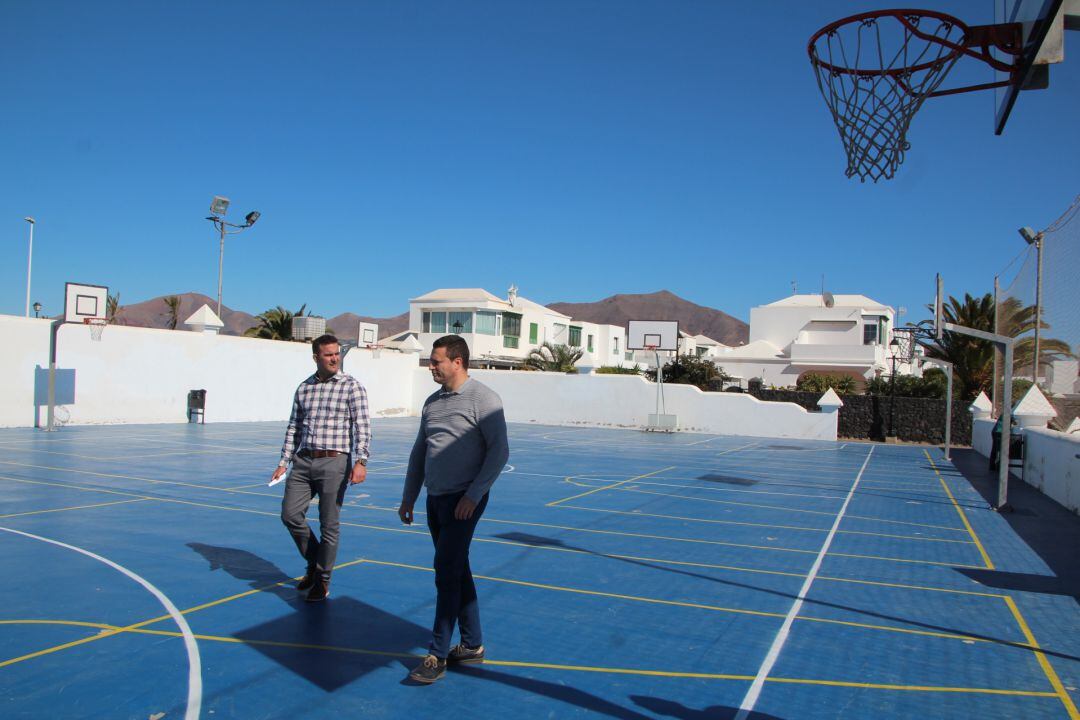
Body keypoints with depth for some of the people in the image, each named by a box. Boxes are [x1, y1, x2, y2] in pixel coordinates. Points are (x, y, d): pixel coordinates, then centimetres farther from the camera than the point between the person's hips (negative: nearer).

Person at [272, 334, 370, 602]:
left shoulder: (351, 386, -3)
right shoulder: (304, 388, 11)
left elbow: (362, 426, -10)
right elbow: (293, 428, 16)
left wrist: (361, 462, -21)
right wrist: (283, 462, 9)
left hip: (334, 462, -4)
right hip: (303, 462, 5)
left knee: (329, 525, 1)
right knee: (290, 515, 2)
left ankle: (323, 581, 18)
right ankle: (314, 563, 26)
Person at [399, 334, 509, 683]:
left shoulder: (483, 399, -10)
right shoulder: (432, 402, 12)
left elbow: (499, 451, -14)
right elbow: (419, 452, 18)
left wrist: (472, 496, -18)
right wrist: (408, 498, 16)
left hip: (464, 500, -7)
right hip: (436, 498, 7)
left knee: (447, 573, -7)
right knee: (458, 572, 13)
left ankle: (437, 656, 3)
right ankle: (472, 645, 25)